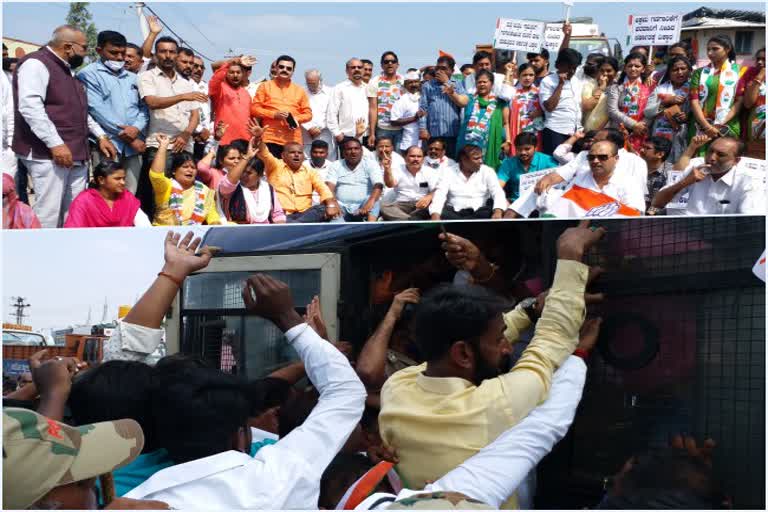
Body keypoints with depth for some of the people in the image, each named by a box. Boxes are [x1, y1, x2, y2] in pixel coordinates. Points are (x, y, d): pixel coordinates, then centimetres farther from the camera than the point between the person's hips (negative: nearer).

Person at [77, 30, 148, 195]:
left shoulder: (132, 78, 20)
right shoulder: (89, 74, 0)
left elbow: (143, 107, 13)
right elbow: (98, 110, -10)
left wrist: (137, 128, -10)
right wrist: (129, 138, -10)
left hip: (134, 145, 5)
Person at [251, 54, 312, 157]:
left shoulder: (299, 90, 16)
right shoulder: (265, 86, 10)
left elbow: (308, 113, 14)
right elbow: (254, 108, 3)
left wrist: (296, 119, -7)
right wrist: (274, 114, -10)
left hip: (293, 140, 2)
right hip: (271, 138, -2)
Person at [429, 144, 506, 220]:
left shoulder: (487, 171, 6)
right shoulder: (449, 172, 5)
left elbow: (498, 193, -7)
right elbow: (439, 195, -6)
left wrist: (498, 212, -30)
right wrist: (435, 214, -29)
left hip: (479, 212, 1)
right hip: (454, 213, -1)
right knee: (441, 214, -32)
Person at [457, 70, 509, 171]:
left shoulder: (499, 101, 9)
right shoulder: (470, 99, 11)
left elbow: (506, 123, 9)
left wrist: (508, 141, -2)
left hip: (490, 146, -1)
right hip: (469, 145, 1)